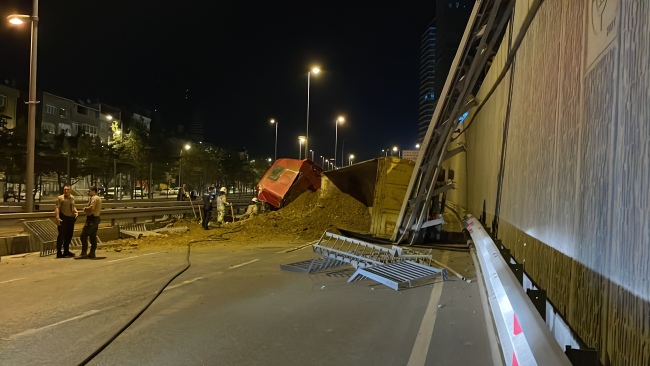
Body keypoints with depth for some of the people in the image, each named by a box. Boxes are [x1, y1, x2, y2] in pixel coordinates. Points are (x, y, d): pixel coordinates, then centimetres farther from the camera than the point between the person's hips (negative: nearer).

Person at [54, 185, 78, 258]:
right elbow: (57, 208, -15)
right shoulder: (60, 198, -6)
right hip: (63, 218, -7)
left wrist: (76, 211, 9)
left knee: (69, 235, 11)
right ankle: (59, 253, -1)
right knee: (61, 235, -7)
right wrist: (57, 218, -25)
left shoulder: (72, 197, 14)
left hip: (71, 218, 7)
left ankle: (66, 251, 23)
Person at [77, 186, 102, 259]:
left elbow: (92, 207, -26)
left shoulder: (94, 198, -12)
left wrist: (85, 208, -7)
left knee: (84, 236, -8)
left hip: (92, 219, -11)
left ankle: (83, 254, -9)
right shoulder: (99, 198, 20)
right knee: (93, 237, 10)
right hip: (96, 218, 11)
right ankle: (92, 253, 12)